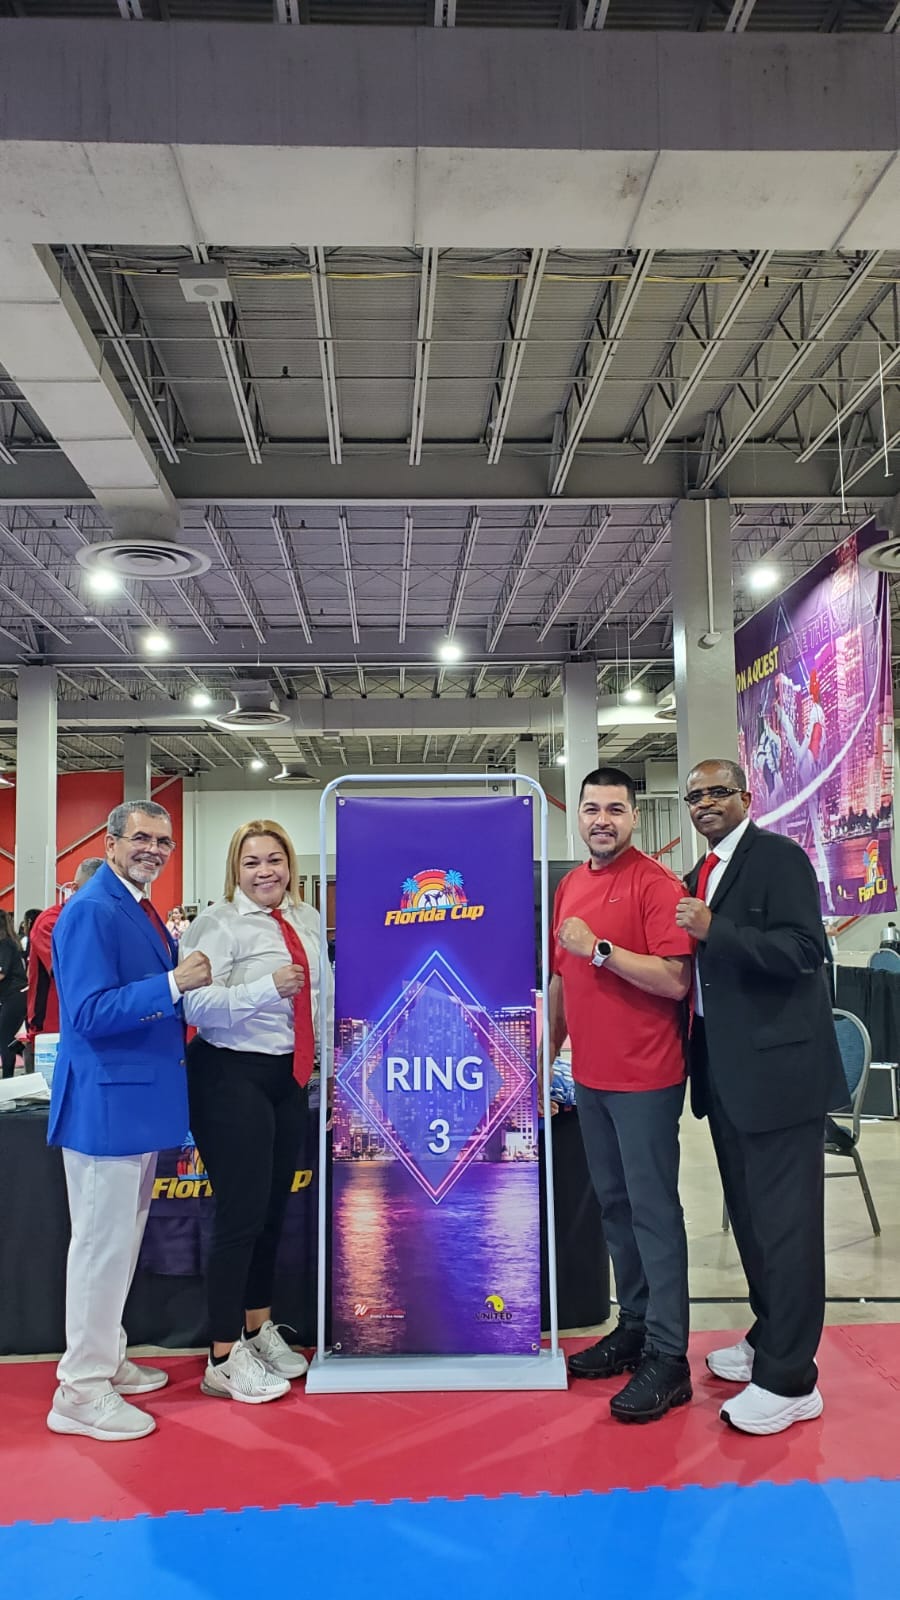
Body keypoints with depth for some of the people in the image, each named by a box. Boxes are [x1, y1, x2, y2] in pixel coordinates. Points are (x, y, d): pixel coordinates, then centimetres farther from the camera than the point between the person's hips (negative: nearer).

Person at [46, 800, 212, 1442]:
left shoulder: (142, 912, 12)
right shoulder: (92, 911, -17)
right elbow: (90, 1013, -24)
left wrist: (177, 955, 5)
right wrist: (173, 981, -28)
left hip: (140, 1099, 10)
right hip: (106, 1101, -10)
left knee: (122, 1238, 20)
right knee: (103, 1242, 0)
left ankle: (106, 1360, 35)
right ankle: (81, 1392, 13)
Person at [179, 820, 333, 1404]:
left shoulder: (309, 921, 9)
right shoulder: (218, 924, -12)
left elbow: (323, 990, 20)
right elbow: (197, 1005, -23)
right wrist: (268, 988, -33)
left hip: (291, 1076, 7)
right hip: (232, 1077, -7)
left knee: (275, 1209, 17)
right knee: (242, 1213, -5)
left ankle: (260, 1330, 35)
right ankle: (224, 1360, 10)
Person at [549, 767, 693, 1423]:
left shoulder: (656, 883, -11)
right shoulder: (569, 887, 11)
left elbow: (674, 980, -19)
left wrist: (600, 948, -20)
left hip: (645, 1076, -7)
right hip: (590, 1075, 7)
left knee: (654, 1210, -2)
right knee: (615, 1204, 15)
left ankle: (668, 1357, 7)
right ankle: (634, 1326, 28)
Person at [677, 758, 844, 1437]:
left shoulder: (780, 858, -10)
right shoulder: (700, 875, 15)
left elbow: (802, 950, -21)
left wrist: (714, 932, -25)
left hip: (777, 1066, -8)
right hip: (724, 1070, 9)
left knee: (785, 1220, -1)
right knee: (748, 1213, 18)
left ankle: (789, 1380, 9)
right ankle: (769, 1339, 34)